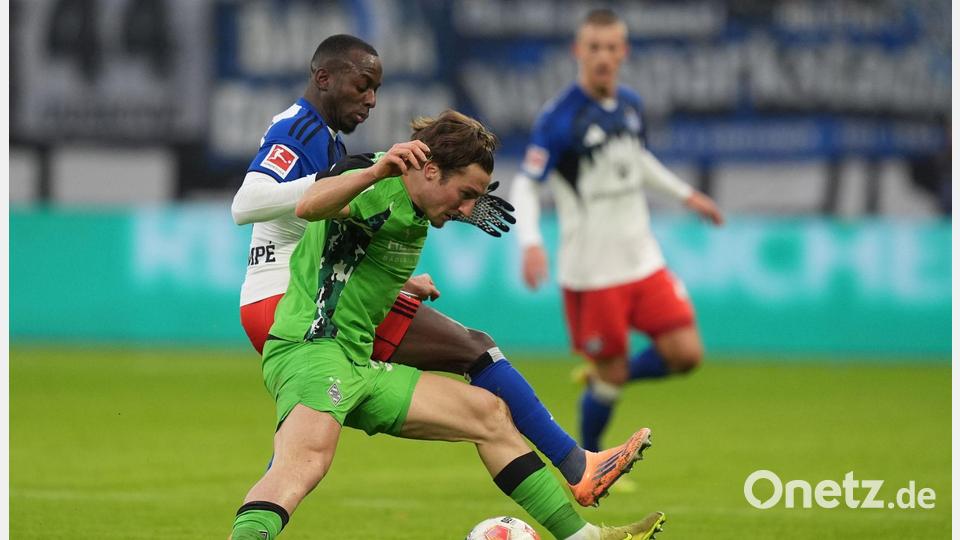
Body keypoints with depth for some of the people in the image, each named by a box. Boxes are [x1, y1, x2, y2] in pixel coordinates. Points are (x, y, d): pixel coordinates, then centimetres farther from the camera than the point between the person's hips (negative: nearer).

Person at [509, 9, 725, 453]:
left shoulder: (630, 104, 5)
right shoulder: (558, 118, -15)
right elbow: (525, 185, -13)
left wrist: (685, 194, 25)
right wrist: (531, 243, -27)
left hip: (643, 261, 6)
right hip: (590, 270, -6)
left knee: (685, 353, -2)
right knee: (610, 372, 0)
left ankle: (603, 381, 24)